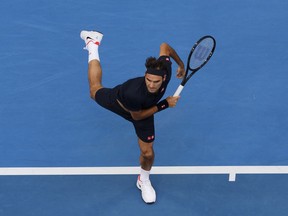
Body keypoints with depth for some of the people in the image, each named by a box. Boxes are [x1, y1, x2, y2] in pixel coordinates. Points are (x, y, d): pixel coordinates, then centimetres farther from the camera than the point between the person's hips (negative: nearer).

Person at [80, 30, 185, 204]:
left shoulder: (165, 68, -42)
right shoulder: (133, 93, -50)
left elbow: (164, 46, -18)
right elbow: (136, 116, -26)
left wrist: (181, 64, -4)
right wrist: (164, 105, -32)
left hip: (144, 110, 2)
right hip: (119, 102, -2)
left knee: (147, 152, 3)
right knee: (95, 90, 32)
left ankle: (144, 181, 39)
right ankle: (93, 44, 54)